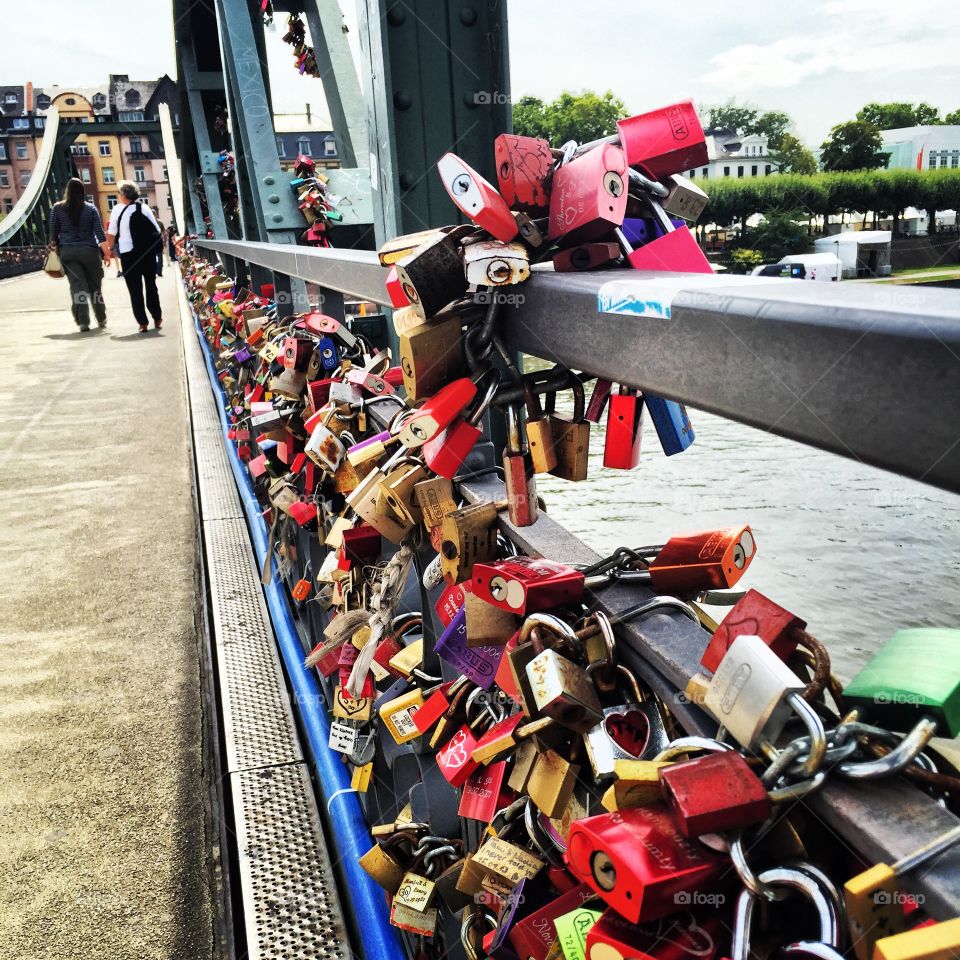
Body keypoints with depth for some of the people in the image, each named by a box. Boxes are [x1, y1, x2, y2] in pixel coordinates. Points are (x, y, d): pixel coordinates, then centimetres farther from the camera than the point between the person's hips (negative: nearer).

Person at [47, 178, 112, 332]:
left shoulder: (57, 208, 3)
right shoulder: (90, 209, 1)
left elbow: (53, 232, 4)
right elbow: (99, 232, -3)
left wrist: (54, 247, 16)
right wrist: (106, 252, 1)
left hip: (67, 251, 0)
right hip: (89, 250, 0)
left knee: (77, 286, -2)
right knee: (95, 285, 9)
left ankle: (83, 321, -10)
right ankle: (101, 320, 17)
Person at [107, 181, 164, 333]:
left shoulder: (117, 209, -3)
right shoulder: (145, 208, 1)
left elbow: (112, 234, -3)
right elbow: (157, 231, -1)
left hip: (128, 254, -2)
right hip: (148, 253, 2)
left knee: (135, 289, 4)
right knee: (151, 285, 16)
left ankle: (143, 323, -1)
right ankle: (157, 318, 20)